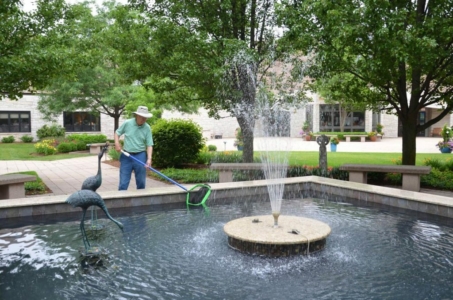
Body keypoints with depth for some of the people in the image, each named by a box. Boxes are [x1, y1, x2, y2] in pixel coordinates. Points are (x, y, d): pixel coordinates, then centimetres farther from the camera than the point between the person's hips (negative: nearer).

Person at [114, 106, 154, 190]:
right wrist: (117, 143, -5)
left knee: (141, 182, 8)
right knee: (123, 182, 3)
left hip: (140, 156, 0)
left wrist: (149, 158, -15)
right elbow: (117, 132, 12)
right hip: (126, 156, 0)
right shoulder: (127, 123, -4)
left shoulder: (147, 128, -3)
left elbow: (149, 145, -4)